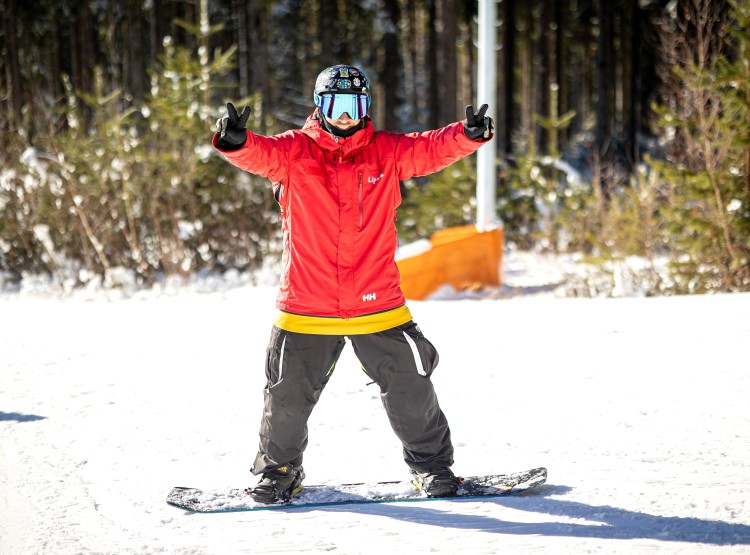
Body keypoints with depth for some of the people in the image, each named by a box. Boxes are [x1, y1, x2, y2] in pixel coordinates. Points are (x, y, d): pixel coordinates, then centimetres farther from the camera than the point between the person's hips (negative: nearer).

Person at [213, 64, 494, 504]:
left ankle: (432, 465, 27)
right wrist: (234, 140, -40)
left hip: (378, 303, 1)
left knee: (411, 388, 7)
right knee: (288, 394, 6)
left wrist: (469, 135, -29)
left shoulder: (387, 151, 4)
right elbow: (258, 153, -16)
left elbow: (433, 149, -8)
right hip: (306, 307, -1)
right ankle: (279, 469, 28)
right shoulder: (295, 152, 1)